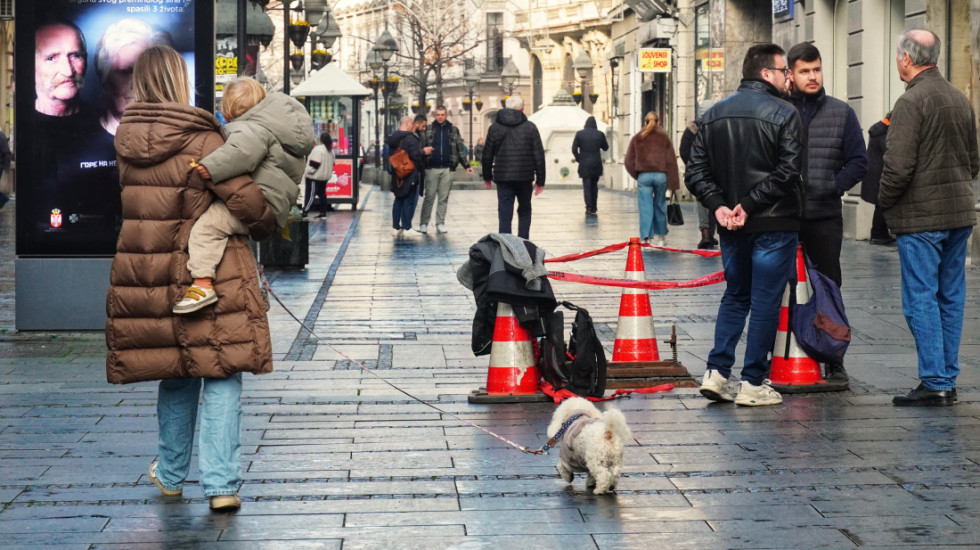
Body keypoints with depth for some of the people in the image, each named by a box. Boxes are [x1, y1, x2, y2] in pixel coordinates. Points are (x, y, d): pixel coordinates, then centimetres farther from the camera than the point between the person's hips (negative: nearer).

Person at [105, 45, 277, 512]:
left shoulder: (127, 141, 3)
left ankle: (171, 475, 31)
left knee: (175, 376, 19)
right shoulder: (199, 140, -14)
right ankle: (221, 484, -2)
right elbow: (246, 199, -17)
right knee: (221, 377, 1)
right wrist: (267, 226, 4)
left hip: (146, 275, 5)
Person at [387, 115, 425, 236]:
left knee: (399, 200, 15)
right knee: (409, 200, -3)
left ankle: (396, 227, 17)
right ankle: (405, 227, -6)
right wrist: (424, 152, -4)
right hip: (410, 175, -8)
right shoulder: (410, 138, -17)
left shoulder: (393, 138, 11)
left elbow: (390, 155, 17)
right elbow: (416, 155, -20)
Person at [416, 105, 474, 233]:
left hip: (448, 169, 1)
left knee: (444, 198, 4)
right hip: (432, 168, -1)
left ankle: (440, 223, 10)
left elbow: (460, 149, 10)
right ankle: (423, 223, 3)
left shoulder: (454, 130, 9)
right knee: (429, 197, -1)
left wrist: (466, 166, 7)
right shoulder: (428, 129, 6)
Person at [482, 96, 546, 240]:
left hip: (503, 178, 0)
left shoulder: (494, 127, 3)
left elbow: (487, 155, 7)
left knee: (505, 213, 1)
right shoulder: (530, 127, -1)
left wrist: (487, 177, 18)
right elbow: (539, 156, -1)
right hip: (525, 178, 0)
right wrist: (540, 180, 4)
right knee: (524, 210, 16)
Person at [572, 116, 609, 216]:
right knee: (594, 186, 15)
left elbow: (574, 148, -5)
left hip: (584, 165, -1)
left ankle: (589, 207, -10)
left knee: (586, 186, 1)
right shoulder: (600, 134, -3)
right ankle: (593, 208, 18)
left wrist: (578, 158, 7)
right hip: (596, 164, 1)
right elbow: (605, 147, 8)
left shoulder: (579, 134, -4)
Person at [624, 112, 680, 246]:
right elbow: (671, 161, 2)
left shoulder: (637, 138, 8)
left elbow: (628, 162, 7)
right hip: (661, 175, 1)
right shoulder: (664, 137, 7)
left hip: (643, 176, -1)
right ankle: (661, 236, 24)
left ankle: (646, 238, -8)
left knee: (645, 208, 0)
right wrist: (673, 184, 1)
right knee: (660, 206, 14)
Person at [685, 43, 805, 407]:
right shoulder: (783, 114, -8)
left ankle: (717, 372, 7)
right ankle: (753, 383, 3)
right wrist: (749, 205, -15)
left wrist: (719, 206, -5)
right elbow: (787, 172, -18)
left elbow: (696, 172, 3)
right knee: (765, 302, 2)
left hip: (730, 227, 6)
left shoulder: (713, 115, 9)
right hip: (773, 226, -5)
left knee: (735, 296, 18)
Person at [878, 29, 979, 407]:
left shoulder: (912, 102, -14)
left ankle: (934, 383, -4)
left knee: (921, 300, -3)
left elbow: (898, 165, -18)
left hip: (921, 218, -8)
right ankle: (948, 380, 16)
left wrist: (885, 202, -3)